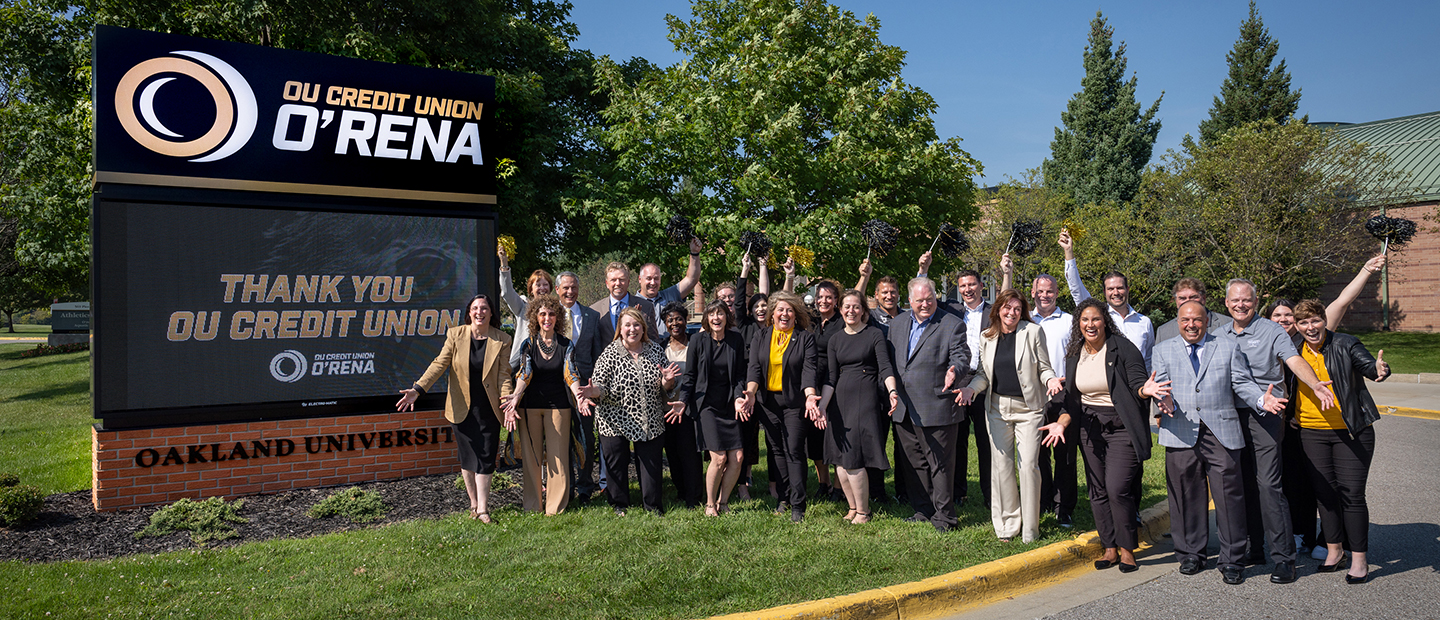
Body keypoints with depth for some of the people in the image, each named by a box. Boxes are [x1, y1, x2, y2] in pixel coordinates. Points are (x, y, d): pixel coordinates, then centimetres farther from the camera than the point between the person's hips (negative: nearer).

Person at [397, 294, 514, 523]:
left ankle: (483, 509, 4)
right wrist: (417, 390, -17)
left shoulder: (501, 340, -2)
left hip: (488, 408, -1)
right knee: (467, 457, 8)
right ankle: (474, 504, 23)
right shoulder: (455, 335, -1)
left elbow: (504, 374, -4)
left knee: (485, 456, -3)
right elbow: (439, 364, -6)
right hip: (462, 407, 1)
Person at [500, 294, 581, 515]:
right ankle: (532, 507, 14)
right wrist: (515, 396, -27)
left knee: (557, 456, 0)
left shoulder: (566, 345, 3)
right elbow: (524, 373, -9)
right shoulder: (527, 343, 2)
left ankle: (556, 508, 9)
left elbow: (570, 374, -7)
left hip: (558, 406, 0)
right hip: (530, 406, 0)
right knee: (531, 456, 4)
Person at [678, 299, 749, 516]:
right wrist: (683, 401, -10)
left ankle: (723, 501, 17)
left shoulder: (736, 340, 4)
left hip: (730, 406, 3)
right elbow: (689, 376, 1)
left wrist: (738, 398, -10)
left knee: (738, 457, -3)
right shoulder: (698, 340, -2)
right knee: (719, 458, -10)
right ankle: (710, 504, 11)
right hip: (706, 406, -3)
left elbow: (740, 375, 6)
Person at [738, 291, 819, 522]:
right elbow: (754, 367, 0)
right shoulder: (760, 338, 9)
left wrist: (810, 394, -25)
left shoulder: (806, 338, 0)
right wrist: (751, 392, -17)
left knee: (794, 451, -5)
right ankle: (784, 497, 21)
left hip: (795, 402, -3)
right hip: (768, 401, 3)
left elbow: (809, 369, -9)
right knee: (778, 450, 10)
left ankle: (797, 505, 0)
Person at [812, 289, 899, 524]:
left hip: (865, 400, -5)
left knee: (853, 459, -10)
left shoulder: (874, 334, 1)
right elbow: (830, 378, 9)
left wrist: (892, 390, -29)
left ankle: (863, 512, 5)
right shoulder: (836, 340, 13)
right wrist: (821, 406, -4)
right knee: (840, 460, 2)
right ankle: (853, 507, 18)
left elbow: (885, 367, -9)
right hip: (840, 401, 5)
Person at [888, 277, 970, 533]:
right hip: (904, 408, 6)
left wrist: (954, 371, -34)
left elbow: (961, 356, -12)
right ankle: (923, 510, 29)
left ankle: (944, 515, 14)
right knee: (915, 462, 16)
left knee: (940, 463, 2)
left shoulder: (952, 324, -5)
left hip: (937, 408, -6)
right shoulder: (898, 323, 12)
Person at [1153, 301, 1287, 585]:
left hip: (1221, 432, 0)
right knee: (1186, 496, 6)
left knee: (1229, 495, -1)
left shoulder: (1228, 348, 14)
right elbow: (1160, 384, 2)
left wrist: (1262, 400, -15)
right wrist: (1164, 399, -20)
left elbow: (1243, 383, 5)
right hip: (1181, 433, 0)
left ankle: (1231, 561, 10)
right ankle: (1190, 554, 21)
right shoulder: (1163, 350, 13)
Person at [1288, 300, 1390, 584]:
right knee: (1324, 491, 9)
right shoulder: (1294, 347, 5)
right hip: (1311, 431, 4)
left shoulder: (1345, 344, -6)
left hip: (1352, 431, -4)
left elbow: (1369, 366, -18)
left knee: (1352, 493, -3)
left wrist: (1380, 369, -41)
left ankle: (1359, 559, 8)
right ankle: (1334, 550, 25)